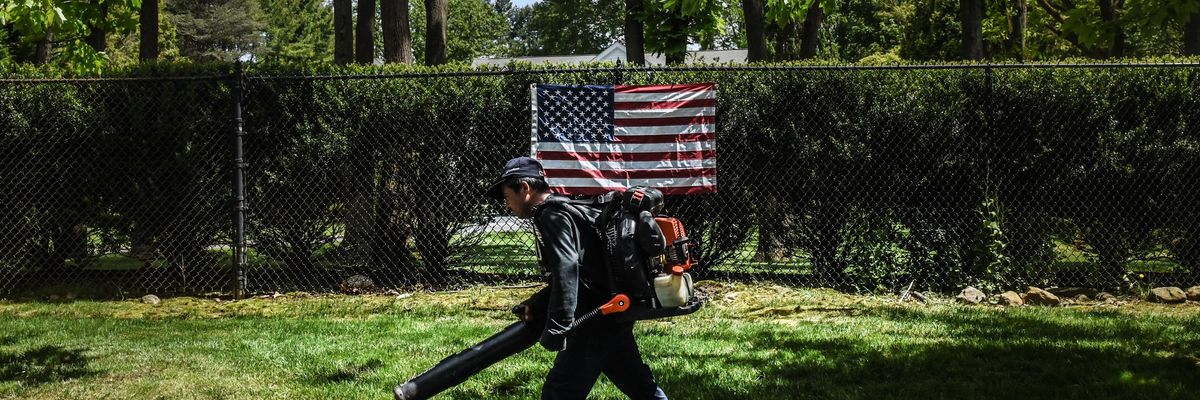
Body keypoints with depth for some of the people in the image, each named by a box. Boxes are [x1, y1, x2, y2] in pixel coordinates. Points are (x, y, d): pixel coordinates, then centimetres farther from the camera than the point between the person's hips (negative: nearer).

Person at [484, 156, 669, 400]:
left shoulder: (551, 216, -11)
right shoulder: (568, 208, 20)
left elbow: (566, 272, -24)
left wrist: (556, 329, -28)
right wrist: (535, 306, 12)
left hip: (594, 323, -10)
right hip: (615, 316, 10)